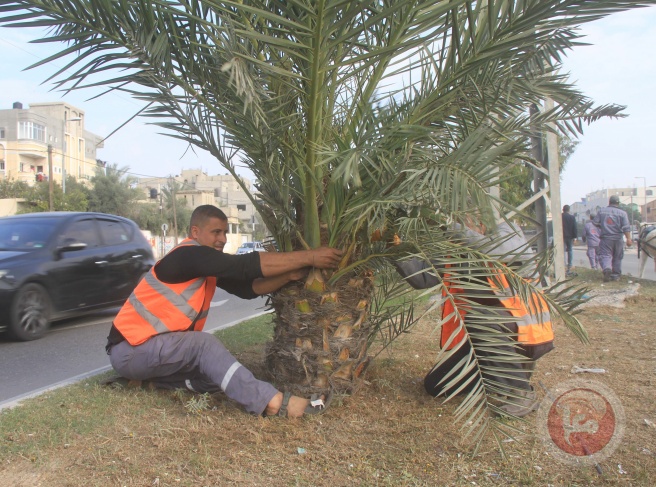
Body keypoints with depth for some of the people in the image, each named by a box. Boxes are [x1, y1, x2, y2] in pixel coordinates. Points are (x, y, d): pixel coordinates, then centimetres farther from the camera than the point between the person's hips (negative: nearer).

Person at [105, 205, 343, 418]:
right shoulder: (188, 256, -20)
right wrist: (308, 257, -29)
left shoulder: (205, 264, 8)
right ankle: (274, 403, -33)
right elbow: (246, 265, -29)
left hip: (157, 347, 9)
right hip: (130, 349, -9)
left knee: (215, 372, -3)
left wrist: (289, 275, -17)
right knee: (205, 344, -28)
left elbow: (247, 287, -1)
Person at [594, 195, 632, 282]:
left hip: (605, 238, -1)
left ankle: (607, 268, -33)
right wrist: (628, 239, -13)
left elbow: (595, 223, 4)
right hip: (618, 239, 1)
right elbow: (626, 227, -10)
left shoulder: (601, 211, 2)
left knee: (605, 255, -5)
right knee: (617, 258, 12)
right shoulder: (622, 213, -2)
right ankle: (615, 275, 16)